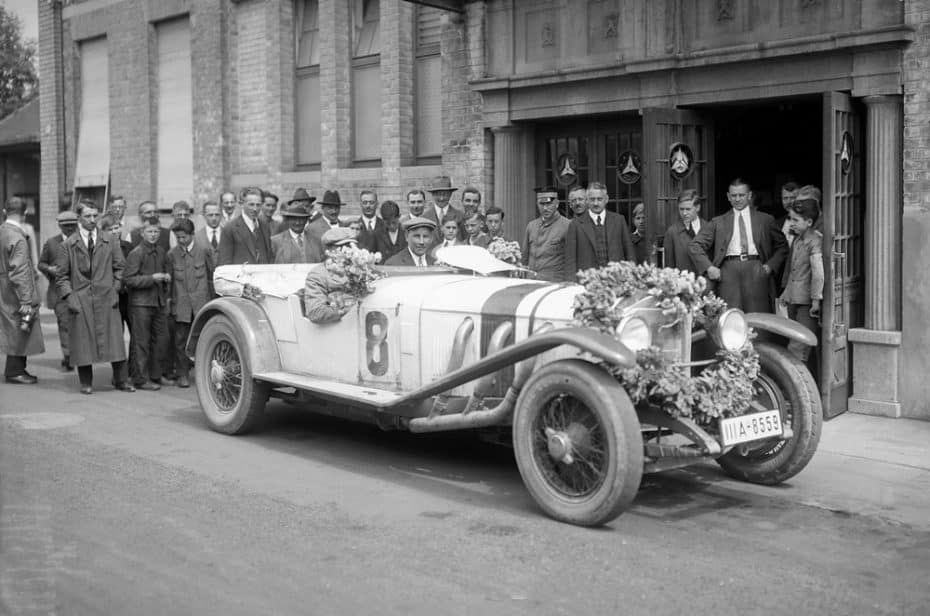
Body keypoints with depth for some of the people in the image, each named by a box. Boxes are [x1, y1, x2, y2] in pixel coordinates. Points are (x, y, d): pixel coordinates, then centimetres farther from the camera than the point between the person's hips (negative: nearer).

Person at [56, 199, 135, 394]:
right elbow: (62, 276, 5)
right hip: (81, 301, -1)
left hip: (107, 299, 1)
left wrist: (115, 289, 3)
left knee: (114, 340, 0)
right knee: (83, 342, 1)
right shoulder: (68, 245, 4)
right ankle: (86, 383, 12)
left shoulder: (109, 241, 8)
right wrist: (69, 297, -6)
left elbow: (119, 267, 13)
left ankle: (120, 380, 9)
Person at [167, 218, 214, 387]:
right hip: (180, 304, 1)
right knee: (181, 340, 3)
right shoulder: (172, 254, 6)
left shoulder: (204, 251, 4)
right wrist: (169, 298, 8)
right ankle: (183, 374, 13)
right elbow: (169, 279, 12)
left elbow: (211, 276, 9)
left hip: (201, 303, -1)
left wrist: (213, 300, 8)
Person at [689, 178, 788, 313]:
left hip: (756, 271, 0)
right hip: (728, 271, 0)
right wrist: (708, 267, -4)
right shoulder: (718, 222, 13)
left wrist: (771, 265, 4)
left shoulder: (765, 220, 15)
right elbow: (695, 246, 9)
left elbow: (782, 246, 20)